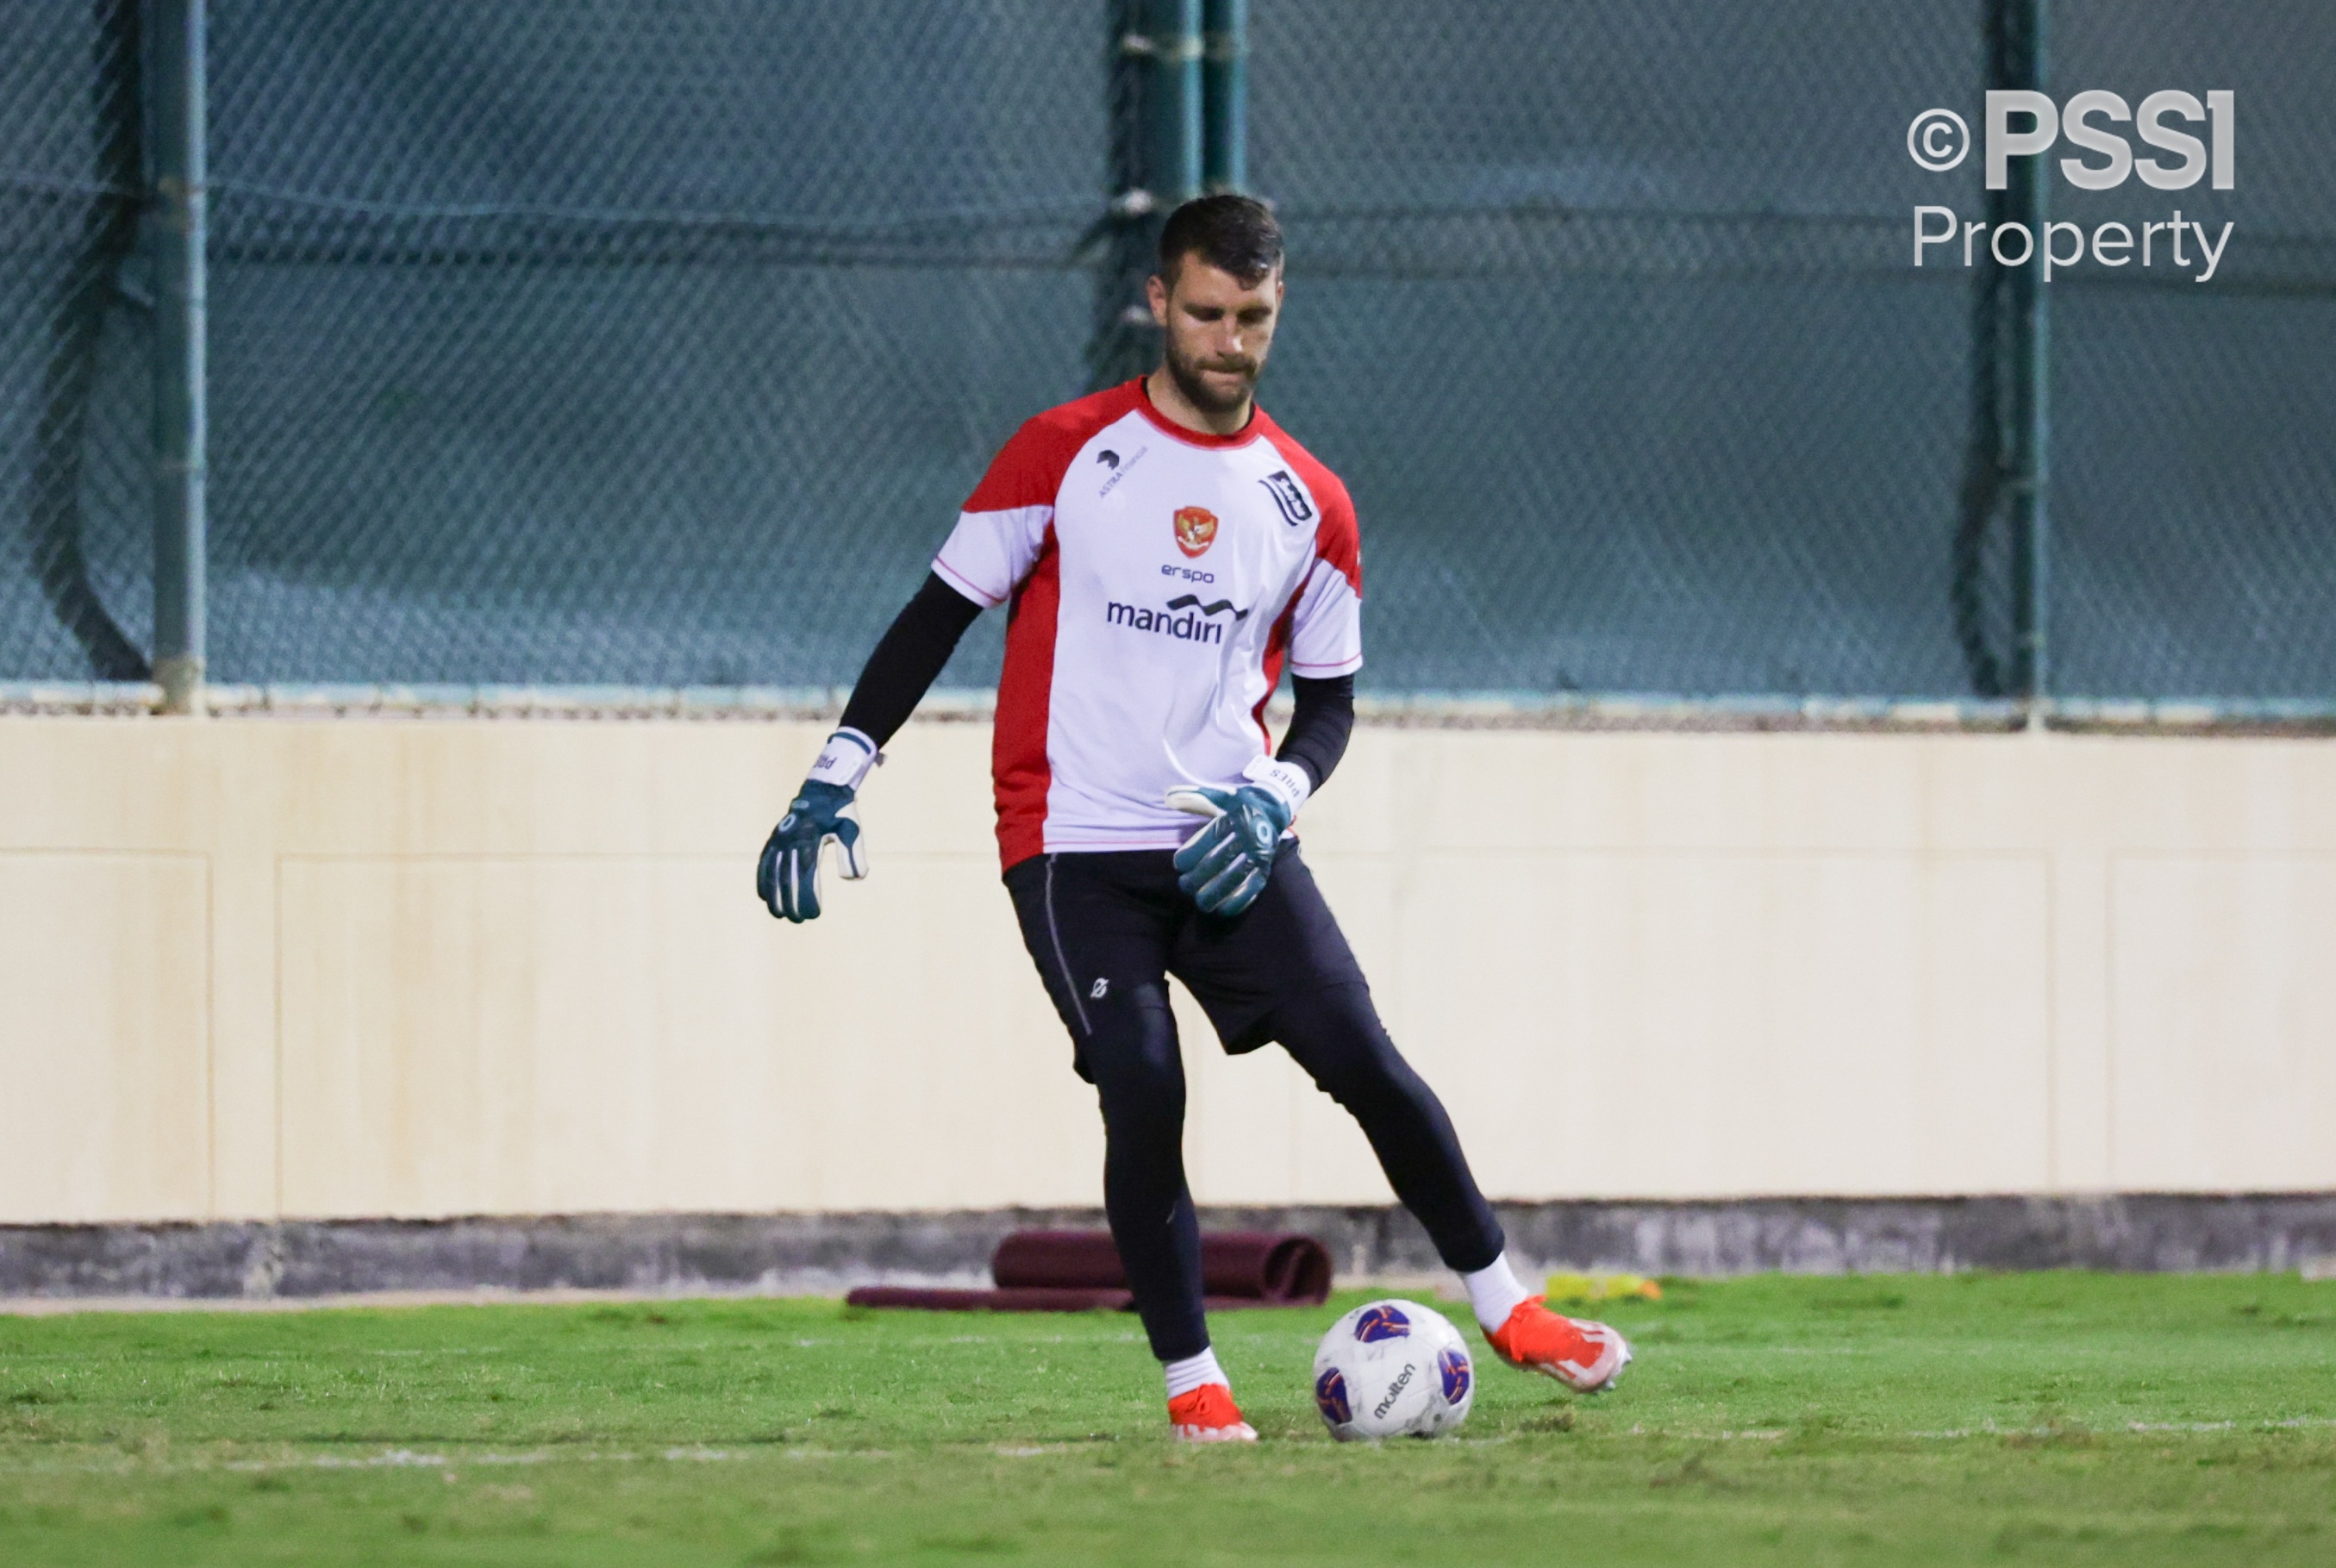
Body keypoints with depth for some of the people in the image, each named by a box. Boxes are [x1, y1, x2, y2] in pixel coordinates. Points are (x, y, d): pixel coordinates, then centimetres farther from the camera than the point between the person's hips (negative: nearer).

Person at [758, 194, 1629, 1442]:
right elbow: (939, 614, 2)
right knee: (1142, 1094, -16)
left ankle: (1503, 1306, 6)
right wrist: (835, 778, -5)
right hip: (1073, 849, -2)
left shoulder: (1311, 503, 7)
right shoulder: (1064, 453, -2)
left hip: (1230, 849, 3)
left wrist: (1277, 797, -6)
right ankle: (1189, 1380, -4)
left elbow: (1328, 695, 15)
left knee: (1363, 1060, -9)